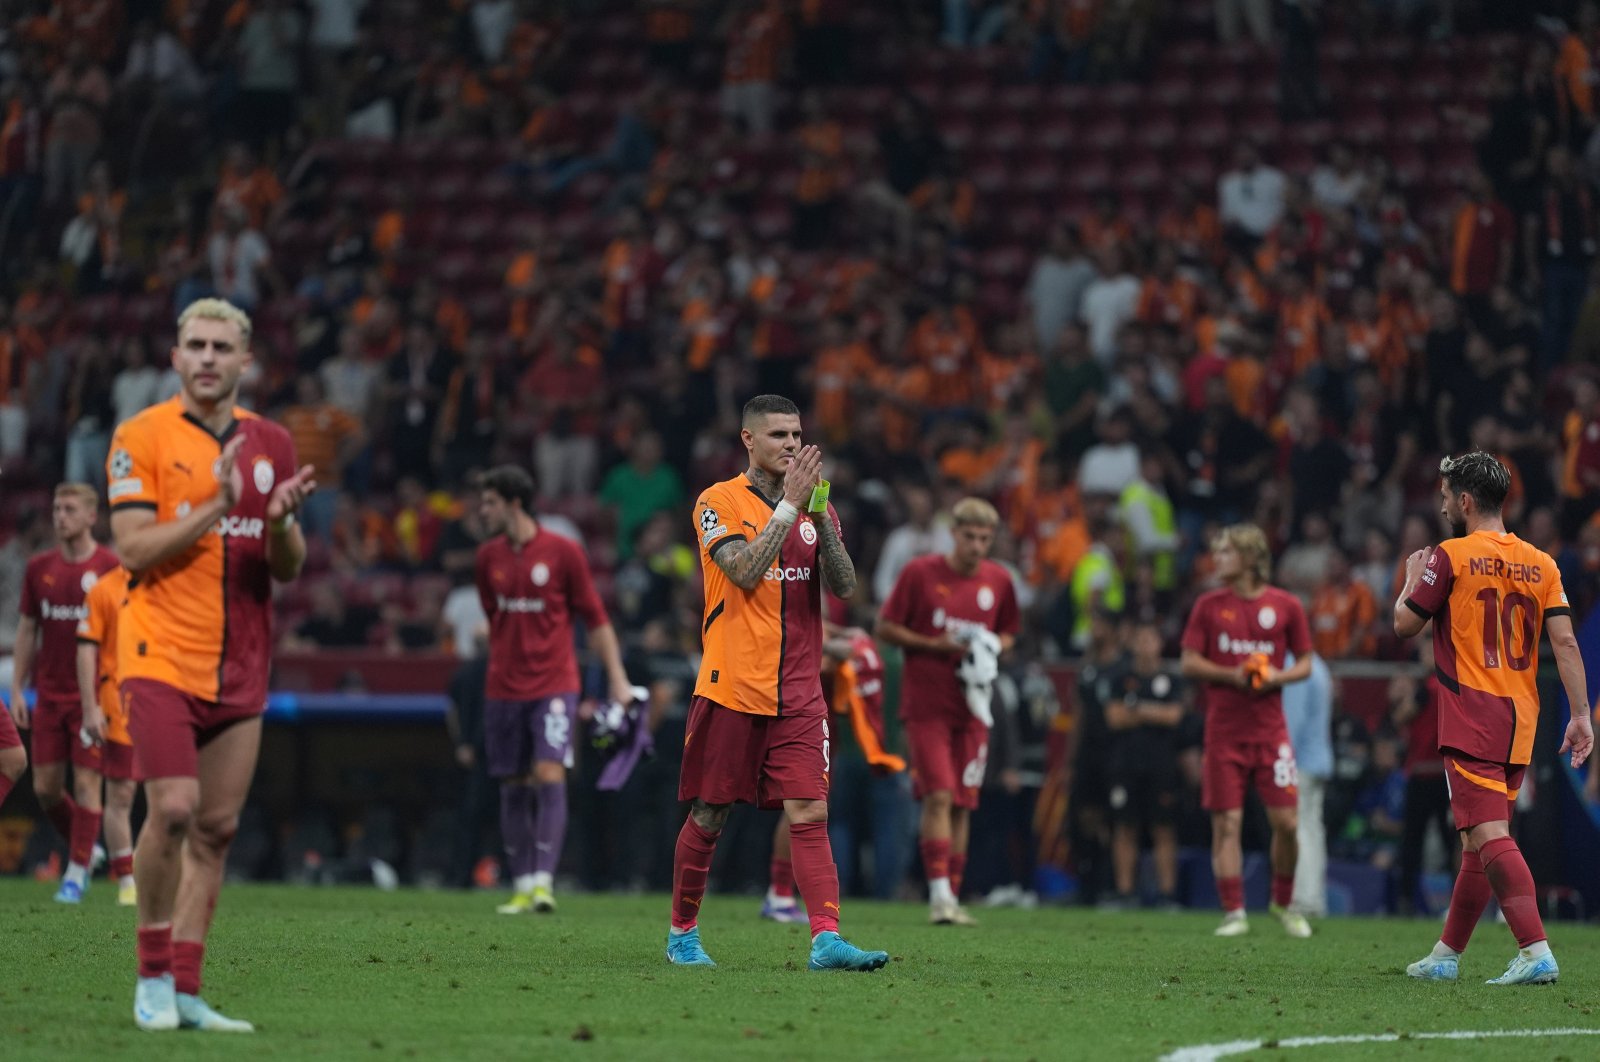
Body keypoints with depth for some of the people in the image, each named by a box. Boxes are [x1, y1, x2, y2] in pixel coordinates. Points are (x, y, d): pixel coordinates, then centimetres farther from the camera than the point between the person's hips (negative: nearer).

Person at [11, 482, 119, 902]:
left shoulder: (110, 568, -5)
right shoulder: (39, 567, 7)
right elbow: (27, 631, 12)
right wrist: (17, 689, 7)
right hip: (49, 693, 4)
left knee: (86, 783, -6)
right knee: (45, 788, 4)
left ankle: (76, 873, 0)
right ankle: (83, 849, 26)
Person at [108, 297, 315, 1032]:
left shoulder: (270, 444, 11)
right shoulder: (141, 438, -3)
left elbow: (288, 568, 12)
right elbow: (133, 549, -11)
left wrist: (282, 520, -10)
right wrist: (213, 506, -20)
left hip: (239, 666, 5)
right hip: (162, 656, -5)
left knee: (217, 827, 3)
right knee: (174, 807, -17)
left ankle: (185, 992, 8)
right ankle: (153, 977, -3)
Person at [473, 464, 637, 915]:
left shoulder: (562, 552, -5)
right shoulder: (489, 557, 7)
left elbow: (595, 618, 0)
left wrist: (617, 678, -4)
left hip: (554, 686, -4)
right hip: (503, 688, 4)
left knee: (549, 775, -16)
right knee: (513, 787, 4)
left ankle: (543, 881, -18)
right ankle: (523, 886, 10)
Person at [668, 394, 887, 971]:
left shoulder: (817, 507, 11)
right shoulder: (719, 502, -2)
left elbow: (844, 586, 0)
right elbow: (746, 572, -17)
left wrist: (821, 514, -12)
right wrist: (790, 504, -17)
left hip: (799, 694, 3)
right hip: (731, 687, -3)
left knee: (810, 814, -9)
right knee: (709, 816, 5)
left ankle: (826, 939, -19)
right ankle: (682, 932, 22)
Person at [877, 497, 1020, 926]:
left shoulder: (998, 581, 7)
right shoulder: (921, 572, -5)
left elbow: (1007, 633, 20)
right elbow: (885, 628, -1)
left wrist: (994, 650, -3)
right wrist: (934, 645, -14)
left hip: (971, 706, 4)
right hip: (926, 706, -4)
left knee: (963, 805, 5)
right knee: (939, 795, -15)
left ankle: (952, 897, 11)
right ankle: (939, 895, -17)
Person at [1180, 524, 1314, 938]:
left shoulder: (1286, 605, 3)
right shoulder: (1209, 605, 5)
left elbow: (1304, 663, 8)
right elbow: (1190, 663, 4)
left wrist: (1275, 676, -12)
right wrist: (1231, 675, -12)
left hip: (1270, 729, 0)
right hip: (1224, 729, 0)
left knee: (1286, 821, -5)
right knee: (1226, 822, -4)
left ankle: (1283, 902, 17)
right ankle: (1233, 912, 1)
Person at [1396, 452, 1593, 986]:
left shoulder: (1451, 556, -6)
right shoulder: (1541, 564, 9)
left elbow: (1405, 624, 1)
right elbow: (1565, 641, 3)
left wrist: (1413, 577, 19)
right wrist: (1581, 715, 2)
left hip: (1471, 719, -7)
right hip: (1520, 722, 7)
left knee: (1490, 836, -14)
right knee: (1478, 841, 15)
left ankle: (1536, 951, -28)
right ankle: (1446, 955, 24)